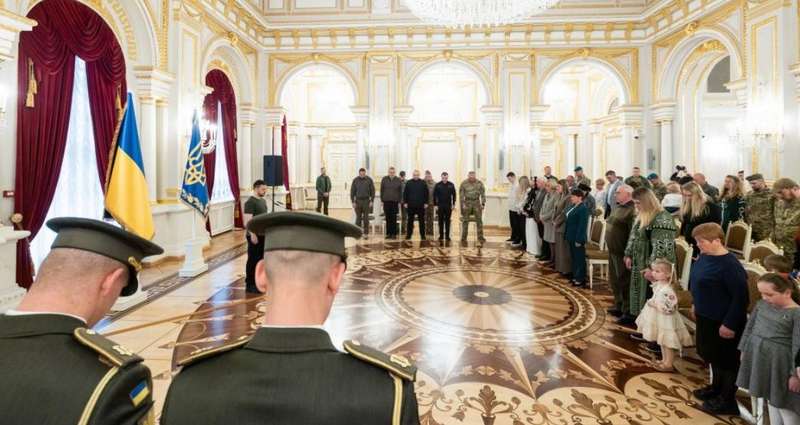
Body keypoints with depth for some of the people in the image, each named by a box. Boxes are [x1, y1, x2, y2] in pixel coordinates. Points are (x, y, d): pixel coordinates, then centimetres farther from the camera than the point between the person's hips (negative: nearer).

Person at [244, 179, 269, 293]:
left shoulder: (263, 200, 13)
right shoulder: (250, 202, -14)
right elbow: (248, 220, -20)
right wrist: (252, 234, -24)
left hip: (263, 234, 9)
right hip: (255, 235, -9)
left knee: (260, 259, 15)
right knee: (252, 260, -1)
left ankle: (257, 282, 26)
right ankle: (249, 285, 8)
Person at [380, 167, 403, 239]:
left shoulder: (398, 180, 3)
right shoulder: (384, 179, 4)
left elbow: (400, 192, 5)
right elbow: (382, 190, 7)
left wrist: (399, 202, 0)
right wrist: (382, 200, 2)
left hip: (395, 202, -1)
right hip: (386, 201, 1)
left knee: (394, 219, 1)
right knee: (388, 218, 4)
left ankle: (394, 234, 6)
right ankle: (388, 233, 11)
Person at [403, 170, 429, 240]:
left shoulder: (423, 183, 3)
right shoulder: (408, 183, 5)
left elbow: (426, 194, 4)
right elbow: (405, 193, 5)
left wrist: (426, 203, -2)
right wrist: (405, 202, -2)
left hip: (421, 205, 0)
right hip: (410, 205, 1)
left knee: (422, 221, 5)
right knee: (410, 221, 7)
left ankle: (422, 235, 12)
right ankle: (408, 235, 14)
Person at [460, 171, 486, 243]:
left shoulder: (479, 183, -2)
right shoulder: (463, 184, -6)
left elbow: (483, 194, 2)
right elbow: (461, 195, -3)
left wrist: (483, 203, -4)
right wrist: (463, 204, -9)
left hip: (477, 202, 1)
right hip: (467, 202, -1)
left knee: (479, 220, 1)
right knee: (465, 221, 2)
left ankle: (480, 237, 8)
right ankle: (463, 238, 9)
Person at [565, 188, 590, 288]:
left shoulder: (583, 208, -17)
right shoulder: (572, 206, 10)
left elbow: (582, 225, -20)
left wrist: (579, 240, -21)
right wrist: (566, 236, 14)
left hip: (578, 238, -9)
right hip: (571, 237, 9)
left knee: (579, 258, 2)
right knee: (573, 257, 16)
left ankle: (581, 279, 12)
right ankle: (575, 276, 27)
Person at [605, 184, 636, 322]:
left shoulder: (632, 210, -18)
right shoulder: (618, 207, 13)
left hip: (622, 253, -9)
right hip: (613, 251, 9)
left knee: (624, 282, 1)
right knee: (615, 281, 19)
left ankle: (628, 313, 12)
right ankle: (618, 306, 34)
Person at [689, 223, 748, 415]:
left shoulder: (730, 265, -26)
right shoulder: (705, 257, -1)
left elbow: (741, 297, -24)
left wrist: (730, 324, -21)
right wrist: (696, 304, 20)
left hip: (723, 321, -8)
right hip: (706, 316, 8)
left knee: (727, 359, 10)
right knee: (711, 354, 23)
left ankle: (727, 400, 26)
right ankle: (716, 387, 43)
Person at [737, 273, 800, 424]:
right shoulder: (761, 304, 1)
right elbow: (749, 328, 10)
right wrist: (743, 350, 14)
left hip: (779, 361, -5)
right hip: (757, 356, 6)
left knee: (783, 402, 8)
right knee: (769, 397, 19)